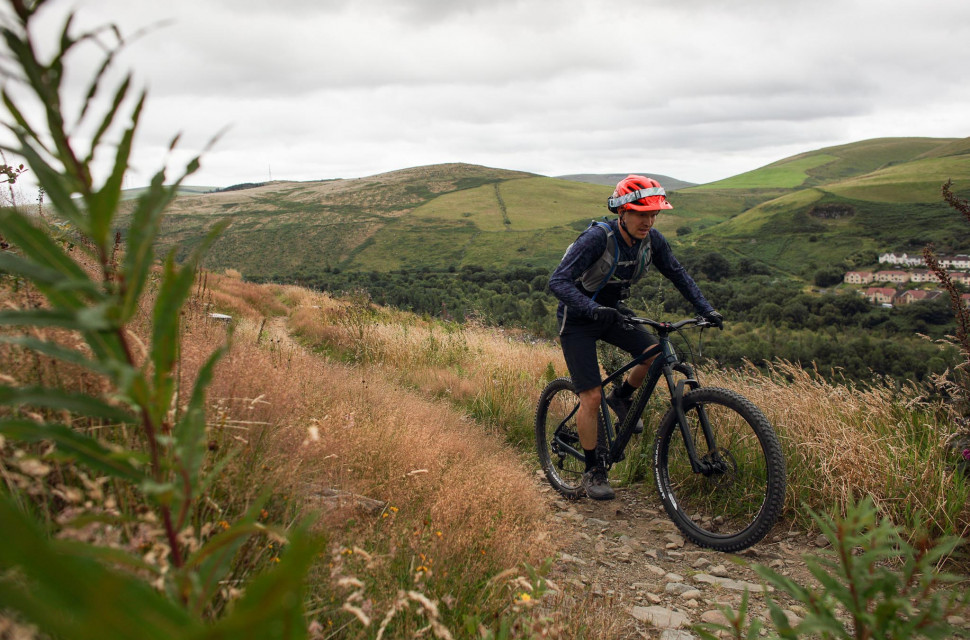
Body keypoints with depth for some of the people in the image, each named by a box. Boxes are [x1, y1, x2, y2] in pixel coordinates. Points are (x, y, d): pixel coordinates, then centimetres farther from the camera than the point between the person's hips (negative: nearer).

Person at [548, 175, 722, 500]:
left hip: (612, 312, 6)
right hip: (578, 318, -5)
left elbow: (678, 275, 3)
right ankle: (593, 470, 8)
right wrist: (593, 309, -49)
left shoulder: (652, 240, -11)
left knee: (656, 353, -18)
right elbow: (558, 281, -35)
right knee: (592, 397, -10)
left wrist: (707, 309, -8)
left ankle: (622, 397, 12)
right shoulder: (597, 237, -29)